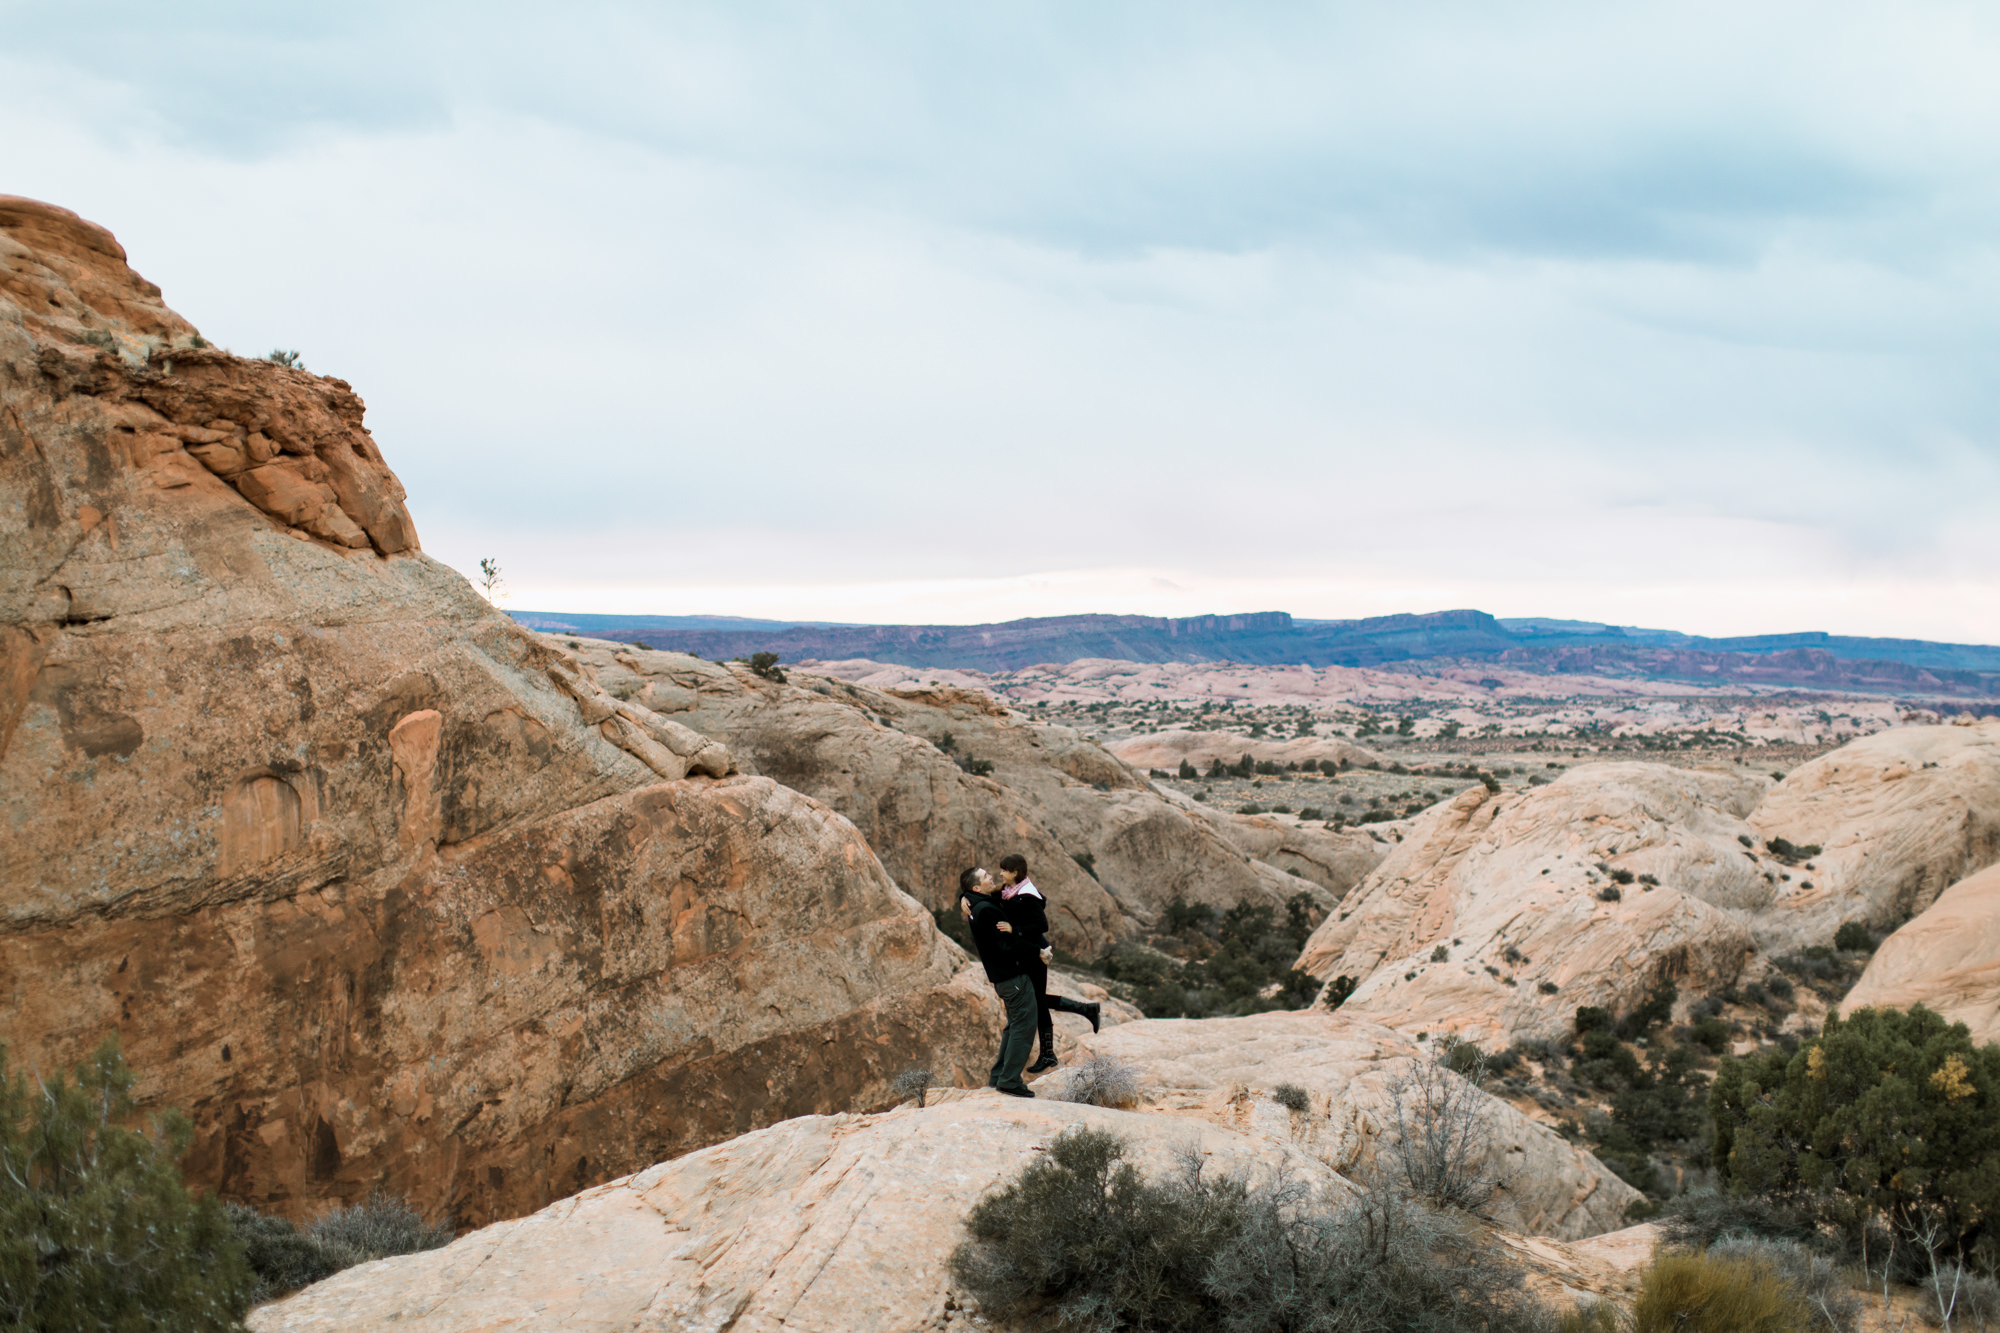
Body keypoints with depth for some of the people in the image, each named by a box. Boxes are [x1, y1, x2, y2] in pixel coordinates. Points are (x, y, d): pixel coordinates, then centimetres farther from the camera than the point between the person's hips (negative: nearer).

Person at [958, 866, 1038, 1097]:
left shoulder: (977, 906, 6)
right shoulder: (986, 910, -21)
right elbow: (1007, 946, -23)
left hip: (1002, 976, 10)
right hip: (1013, 975, -10)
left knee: (1014, 1025, 20)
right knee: (1024, 1026, -5)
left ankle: (999, 1076, 24)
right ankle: (1010, 1080, -4)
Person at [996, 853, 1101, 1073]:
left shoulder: (1026, 896, -21)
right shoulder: (1007, 892, 6)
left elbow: (1042, 925, -25)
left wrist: (1014, 929, -30)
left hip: (1035, 955, -10)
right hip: (1024, 954, 10)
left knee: (1037, 1001, 1)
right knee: (1037, 999, 18)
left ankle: (1047, 1055, 13)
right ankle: (1088, 1009, 28)